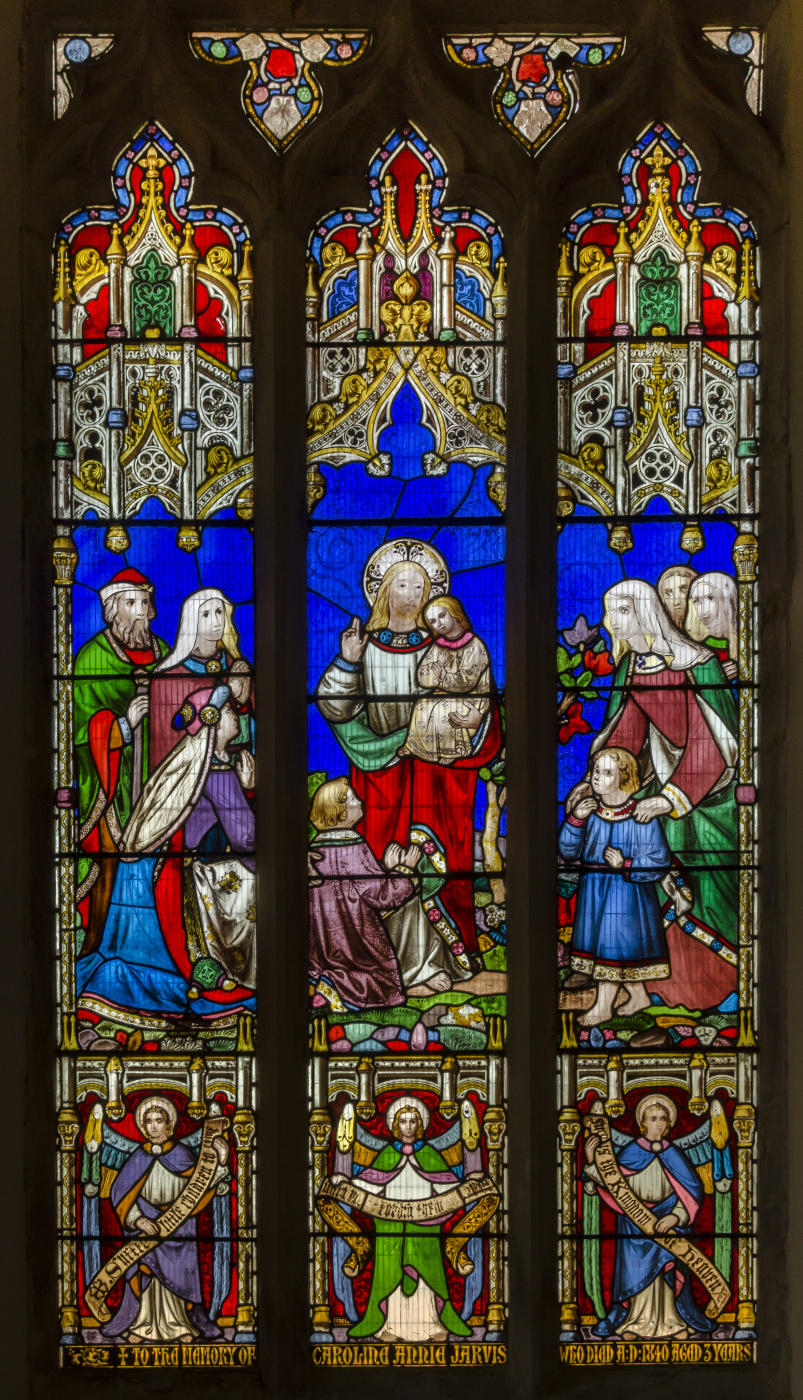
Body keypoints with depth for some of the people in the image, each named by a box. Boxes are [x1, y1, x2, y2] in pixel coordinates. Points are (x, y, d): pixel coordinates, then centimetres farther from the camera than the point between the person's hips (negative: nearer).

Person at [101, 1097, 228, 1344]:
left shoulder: (181, 1154, -2)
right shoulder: (139, 1157, -1)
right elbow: (121, 1193, -5)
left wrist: (219, 1163, -21)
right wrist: (138, 1219, -20)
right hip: (145, 1226, 1)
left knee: (179, 1274, 2)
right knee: (143, 1275, 1)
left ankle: (184, 1325, 14)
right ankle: (140, 1324, 13)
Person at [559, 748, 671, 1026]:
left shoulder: (641, 817, -15)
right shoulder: (589, 811, 1)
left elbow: (659, 861, -12)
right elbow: (568, 851, 0)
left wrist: (626, 865, -24)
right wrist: (575, 820, -13)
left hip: (626, 890, -6)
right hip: (593, 888, 6)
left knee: (612, 943, -1)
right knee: (597, 940, 14)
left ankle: (603, 1006, 13)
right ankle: (638, 995, 32)